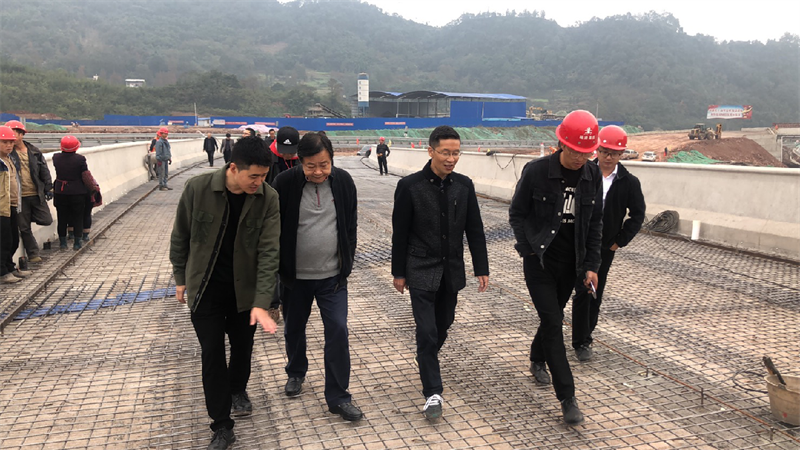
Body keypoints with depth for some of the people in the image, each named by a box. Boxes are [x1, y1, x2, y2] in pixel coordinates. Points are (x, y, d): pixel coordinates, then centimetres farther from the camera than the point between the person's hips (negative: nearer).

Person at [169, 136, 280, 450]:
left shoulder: (268, 198, -16)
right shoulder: (197, 189, -18)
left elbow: (268, 252, -18)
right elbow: (180, 236, -2)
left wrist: (262, 303, -25)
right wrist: (181, 277, 5)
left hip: (245, 289, 1)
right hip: (205, 289, -1)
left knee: (242, 347, 17)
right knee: (212, 353, 2)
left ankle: (237, 390, 48)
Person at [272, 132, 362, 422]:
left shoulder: (343, 182, -7)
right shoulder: (285, 183, -14)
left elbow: (350, 226, 5)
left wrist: (346, 264, 6)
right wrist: (278, 269, -3)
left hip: (332, 276, 1)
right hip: (294, 276, 0)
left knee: (338, 331, -3)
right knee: (294, 329, 17)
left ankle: (338, 397, 11)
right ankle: (296, 373, 46)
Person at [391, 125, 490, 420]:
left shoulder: (464, 186, 1)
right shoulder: (410, 186, -10)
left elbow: (475, 230, 6)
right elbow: (400, 233, -5)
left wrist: (481, 269, 4)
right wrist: (399, 273, -2)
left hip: (452, 271, 4)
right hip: (422, 271, -4)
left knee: (443, 325, 17)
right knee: (427, 332, -6)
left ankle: (427, 361, 45)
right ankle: (432, 393, 2)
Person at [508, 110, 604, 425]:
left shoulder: (593, 176, -2)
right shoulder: (536, 171, -14)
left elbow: (595, 223, 7)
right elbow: (517, 214, -5)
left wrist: (591, 265, 3)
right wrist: (531, 249, -15)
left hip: (570, 264, 4)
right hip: (540, 262, -4)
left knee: (552, 317, 18)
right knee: (552, 322, -7)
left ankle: (537, 360, 47)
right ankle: (567, 398, -2)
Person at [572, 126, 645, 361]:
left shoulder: (629, 182, -3)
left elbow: (637, 215, 4)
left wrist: (619, 242, -1)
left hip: (605, 248, 2)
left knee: (596, 293, 11)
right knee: (582, 292, -3)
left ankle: (585, 335, 28)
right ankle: (581, 342, 7)